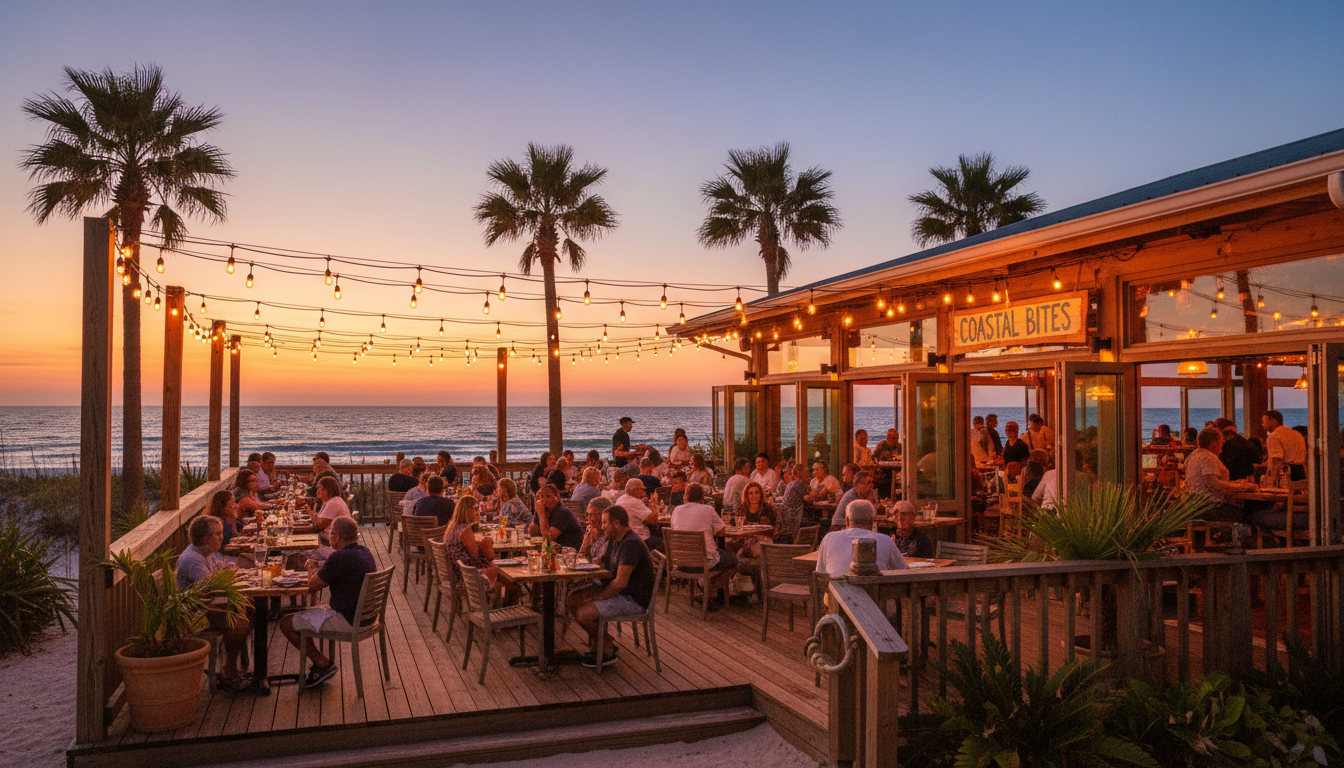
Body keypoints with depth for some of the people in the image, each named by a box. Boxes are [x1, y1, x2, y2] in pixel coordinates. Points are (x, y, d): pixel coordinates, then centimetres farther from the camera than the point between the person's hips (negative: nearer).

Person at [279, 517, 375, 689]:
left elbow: (313, 585, -13)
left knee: (287, 624, 1)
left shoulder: (339, 558, -24)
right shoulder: (365, 552, 5)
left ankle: (322, 664, 6)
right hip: (364, 615, 10)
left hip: (347, 621, -10)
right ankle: (321, 663, 27)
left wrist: (313, 570, 7)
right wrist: (320, 567, 12)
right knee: (305, 615, 27)